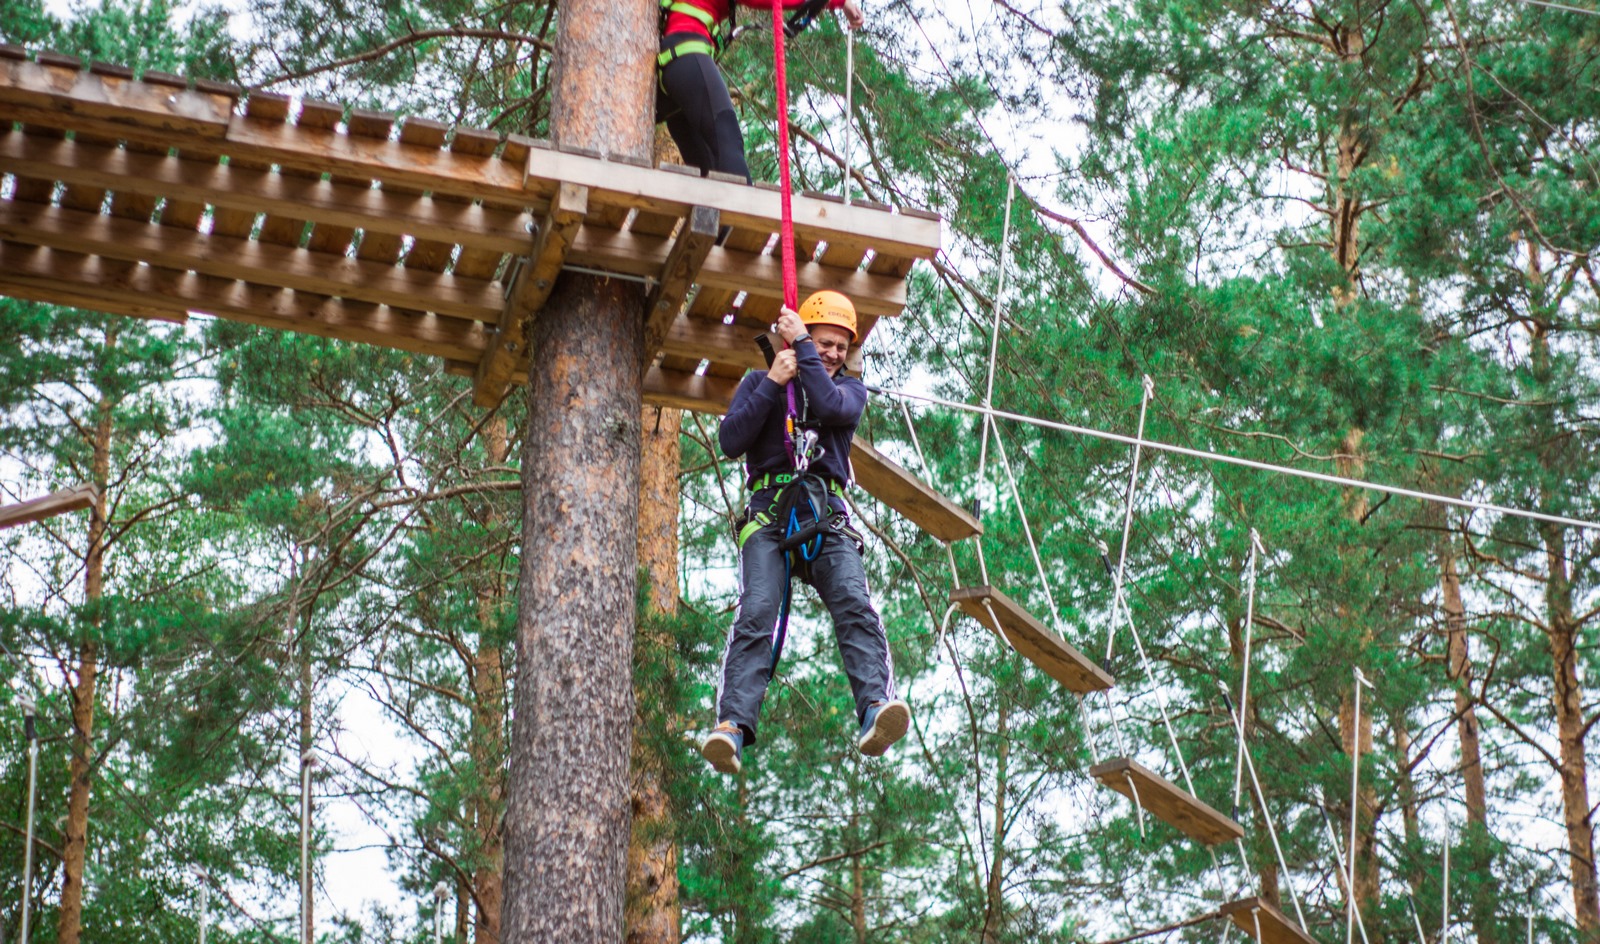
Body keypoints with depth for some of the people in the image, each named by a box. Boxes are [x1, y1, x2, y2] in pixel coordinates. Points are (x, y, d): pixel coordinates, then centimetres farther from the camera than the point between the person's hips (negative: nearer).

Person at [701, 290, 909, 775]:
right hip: (768, 511, -1)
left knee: (855, 606, -24)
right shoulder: (759, 382, 19)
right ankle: (733, 725, -36)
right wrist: (772, 384, -1)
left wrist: (803, 350, 1)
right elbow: (730, 442, 4)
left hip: (827, 516, 1)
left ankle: (875, 710, -41)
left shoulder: (850, 388, 21)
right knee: (757, 613, -23)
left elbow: (831, 408, -5)